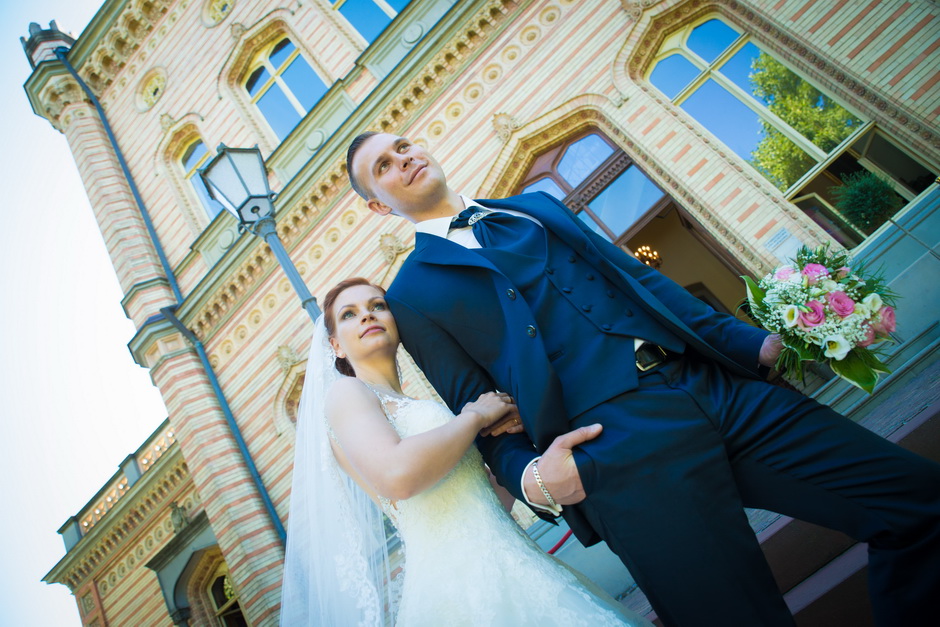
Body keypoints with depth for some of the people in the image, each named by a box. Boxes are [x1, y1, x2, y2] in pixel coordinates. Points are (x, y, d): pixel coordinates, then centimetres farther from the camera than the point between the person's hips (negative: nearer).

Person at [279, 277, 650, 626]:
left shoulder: (416, 411, 20)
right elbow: (398, 475, -23)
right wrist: (475, 415, -8)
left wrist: (502, 440, 0)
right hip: (459, 585, -7)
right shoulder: (345, 393, -2)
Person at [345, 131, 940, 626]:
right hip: (615, 452, -5)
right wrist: (529, 477, -16)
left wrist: (748, 340, 12)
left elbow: (639, 276, 20)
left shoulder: (535, 205, 23)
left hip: (716, 384, 6)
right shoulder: (413, 294, 8)